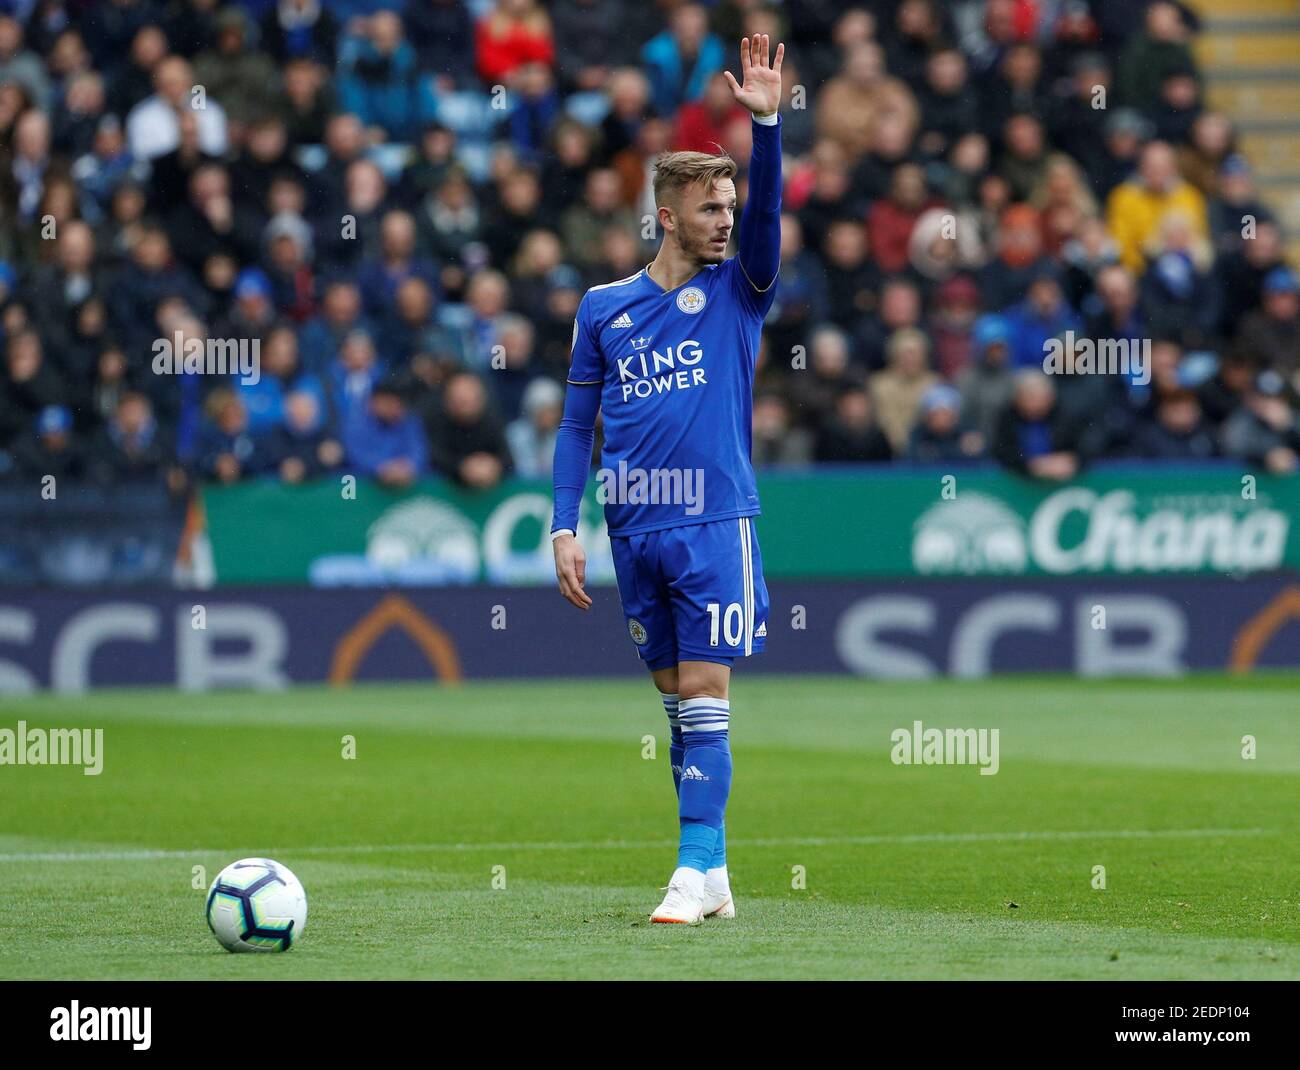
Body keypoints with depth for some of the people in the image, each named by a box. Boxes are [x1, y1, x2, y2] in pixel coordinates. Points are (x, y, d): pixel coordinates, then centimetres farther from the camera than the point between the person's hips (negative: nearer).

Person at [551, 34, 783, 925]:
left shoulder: (738, 290, 4)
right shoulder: (604, 307, 9)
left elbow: (767, 212, -14)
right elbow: (577, 425, 11)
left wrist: (766, 123, -27)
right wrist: (565, 526, 3)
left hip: (716, 521, -3)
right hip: (635, 527, 3)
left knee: (703, 698, -9)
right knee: (676, 700, 8)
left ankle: (698, 868, -10)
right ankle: (713, 873, 14)